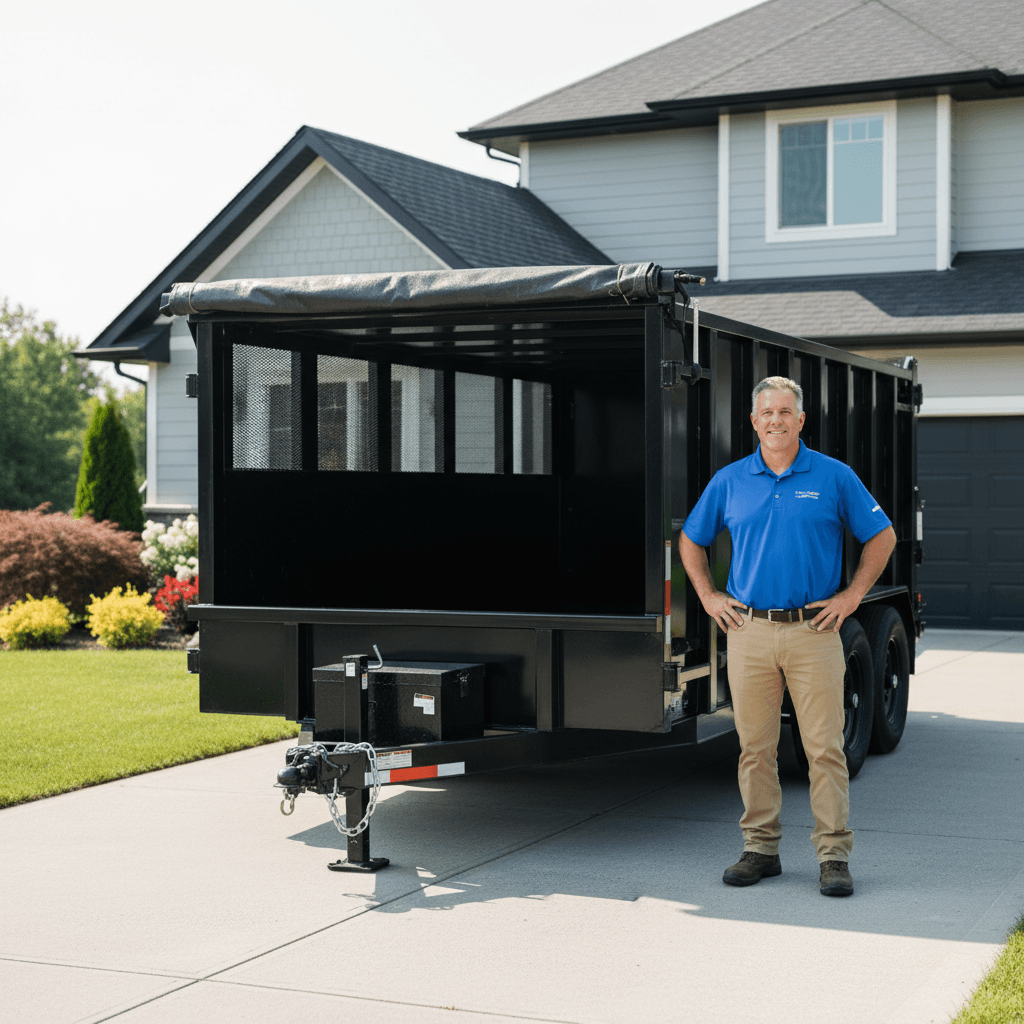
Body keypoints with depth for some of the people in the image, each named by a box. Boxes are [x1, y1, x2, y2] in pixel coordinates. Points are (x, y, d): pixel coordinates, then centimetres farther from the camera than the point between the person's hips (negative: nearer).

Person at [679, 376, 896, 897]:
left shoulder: (834, 477, 2)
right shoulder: (729, 481, 8)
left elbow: (882, 536, 8)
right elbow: (691, 541, 19)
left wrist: (852, 596, 1)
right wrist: (709, 596, 10)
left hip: (813, 630, -2)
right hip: (749, 632, 2)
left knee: (825, 748, -2)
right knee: (755, 746, 7)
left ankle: (834, 857, 4)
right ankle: (760, 848, 17)